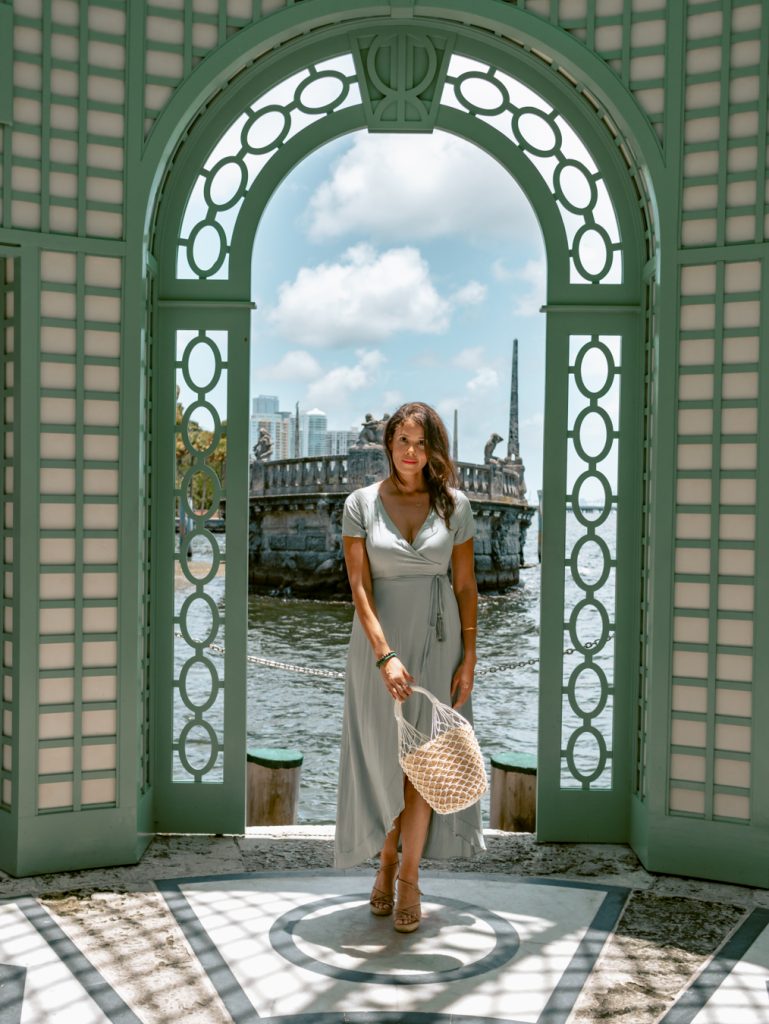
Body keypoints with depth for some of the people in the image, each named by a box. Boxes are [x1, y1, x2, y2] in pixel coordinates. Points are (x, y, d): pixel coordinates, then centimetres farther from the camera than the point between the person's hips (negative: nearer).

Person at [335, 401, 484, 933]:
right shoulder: (361, 503, -4)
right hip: (378, 640, 0)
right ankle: (386, 861, 29)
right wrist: (385, 654, -19)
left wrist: (468, 656, -2)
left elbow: (466, 585, 3)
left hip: (437, 640, 1)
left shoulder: (454, 504, 0)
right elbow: (359, 587, -9)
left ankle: (410, 875, 17)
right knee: (383, 755, 8)